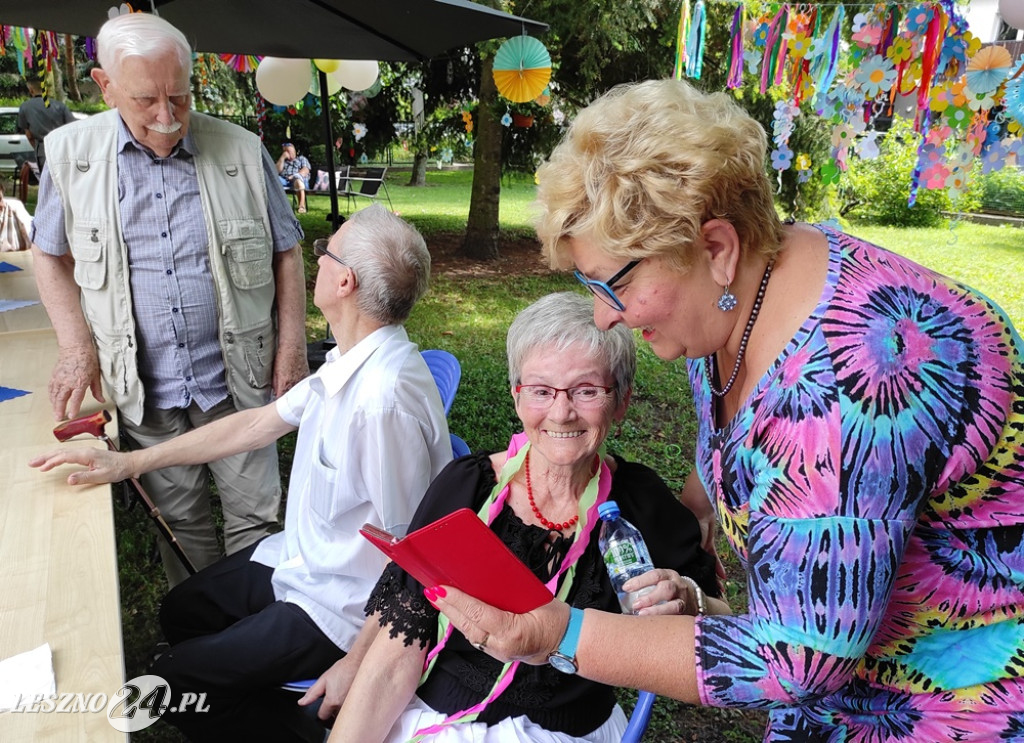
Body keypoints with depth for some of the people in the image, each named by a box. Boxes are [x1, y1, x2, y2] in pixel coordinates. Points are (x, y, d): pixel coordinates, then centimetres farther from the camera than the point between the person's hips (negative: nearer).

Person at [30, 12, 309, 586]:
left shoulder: (243, 151, -4)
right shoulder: (70, 152, -1)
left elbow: (286, 253, 3)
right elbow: (52, 256, 10)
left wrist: (292, 346, -3)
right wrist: (77, 347, -3)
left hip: (237, 382, -1)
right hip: (144, 391, 1)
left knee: (255, 518, 8)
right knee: (181, 526, 15)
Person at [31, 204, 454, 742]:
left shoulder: (383, 397, -35)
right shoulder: (352, 364, -5)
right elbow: (257, 423, 6)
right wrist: (130, 462, 11)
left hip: (340, 608, -9)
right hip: (299, 556, 9)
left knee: (171, 686, -1)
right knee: (180, 613, 22)